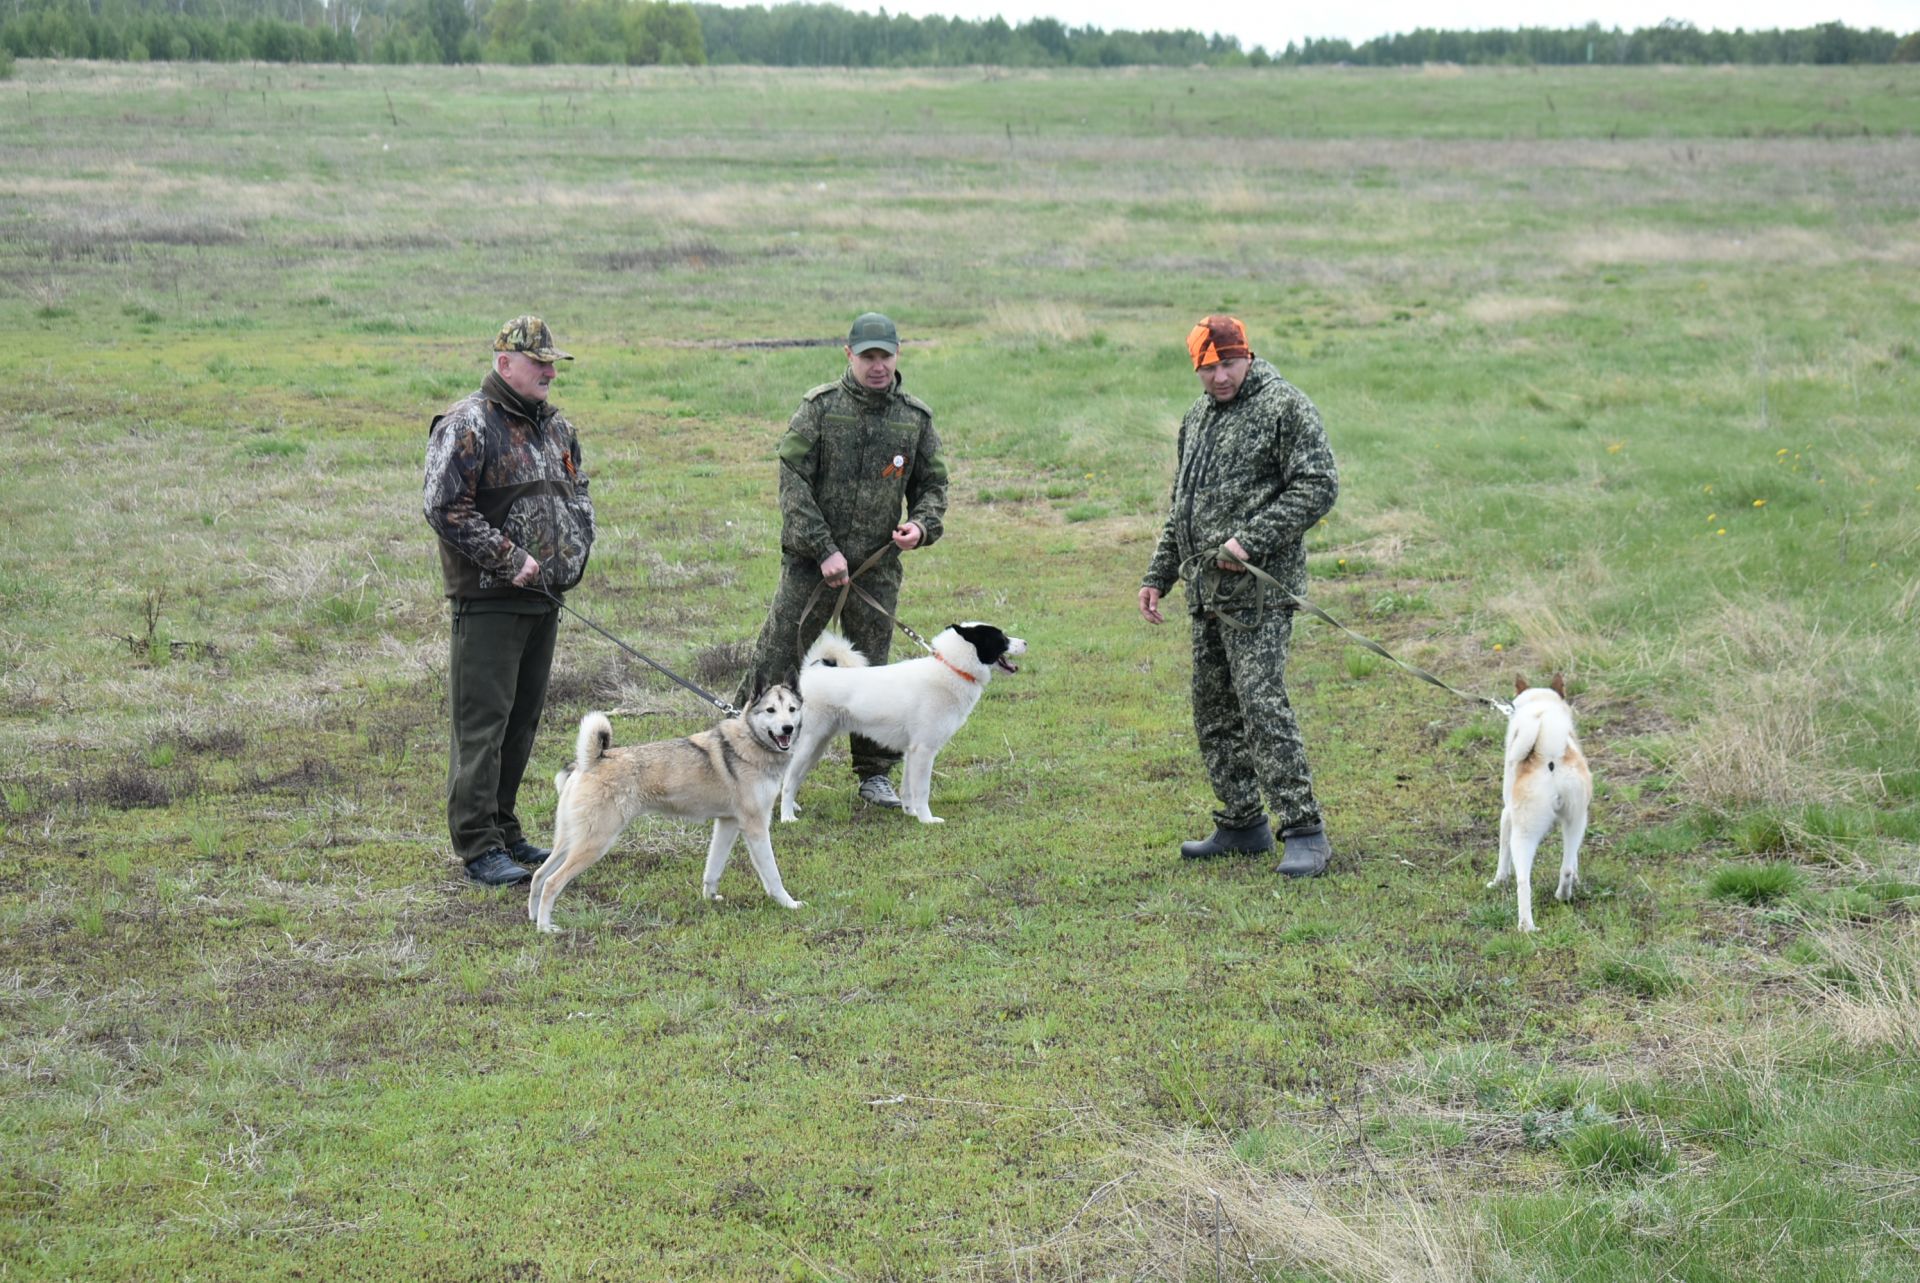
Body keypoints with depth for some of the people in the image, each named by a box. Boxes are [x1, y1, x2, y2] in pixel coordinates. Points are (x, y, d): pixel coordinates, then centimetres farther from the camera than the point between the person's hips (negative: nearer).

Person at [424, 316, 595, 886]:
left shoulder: (556, 426, 14)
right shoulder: (466, 426, -11)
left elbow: (578, 495, 26)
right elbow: (445, 508, -17)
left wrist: (574, 552, 9)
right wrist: (509, 559, -17)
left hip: (545, 598, 8)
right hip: (488, 601, -8)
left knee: (522, 721, 13)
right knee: (481, 722, -6)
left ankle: (504, 830, 24)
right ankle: (479, 847, -4)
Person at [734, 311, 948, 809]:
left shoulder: (916, 418, 6)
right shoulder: (820, 407, -5)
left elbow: (932, 484, 15)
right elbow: (793, 482, -9)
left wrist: (922, 525, -7)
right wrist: (824, 549, -15)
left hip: (878, 567, 3)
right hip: (810, 562, -2)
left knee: (871, 669, 8)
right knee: (778, 657, 0)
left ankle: (875, 774, 19)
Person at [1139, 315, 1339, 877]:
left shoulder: (1284, 406, -7)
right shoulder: (1197, 416, 18)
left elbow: (1318, 487, -15)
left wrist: (1250, 540, -19)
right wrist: (1158, 574, 24)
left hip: (1258, 590, -9)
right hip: (1206, 590, 9)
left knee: (1262, 705, -14)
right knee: (1213, 710, 11)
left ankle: (1304, 832, -11)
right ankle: (1242, 822, 21)